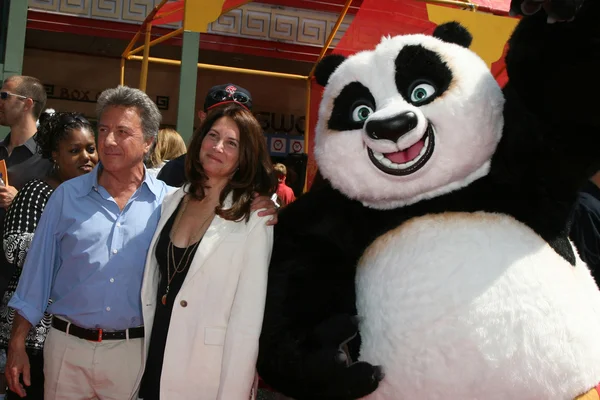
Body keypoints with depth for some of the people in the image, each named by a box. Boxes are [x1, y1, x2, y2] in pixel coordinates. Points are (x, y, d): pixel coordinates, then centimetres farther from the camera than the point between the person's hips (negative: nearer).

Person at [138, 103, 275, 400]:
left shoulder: (255, 218, -13)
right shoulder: (173, 200, 5)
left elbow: (248, 318, -14)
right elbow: (153, 285, 10)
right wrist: (141, 360, 10)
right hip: (155, 365, 5)